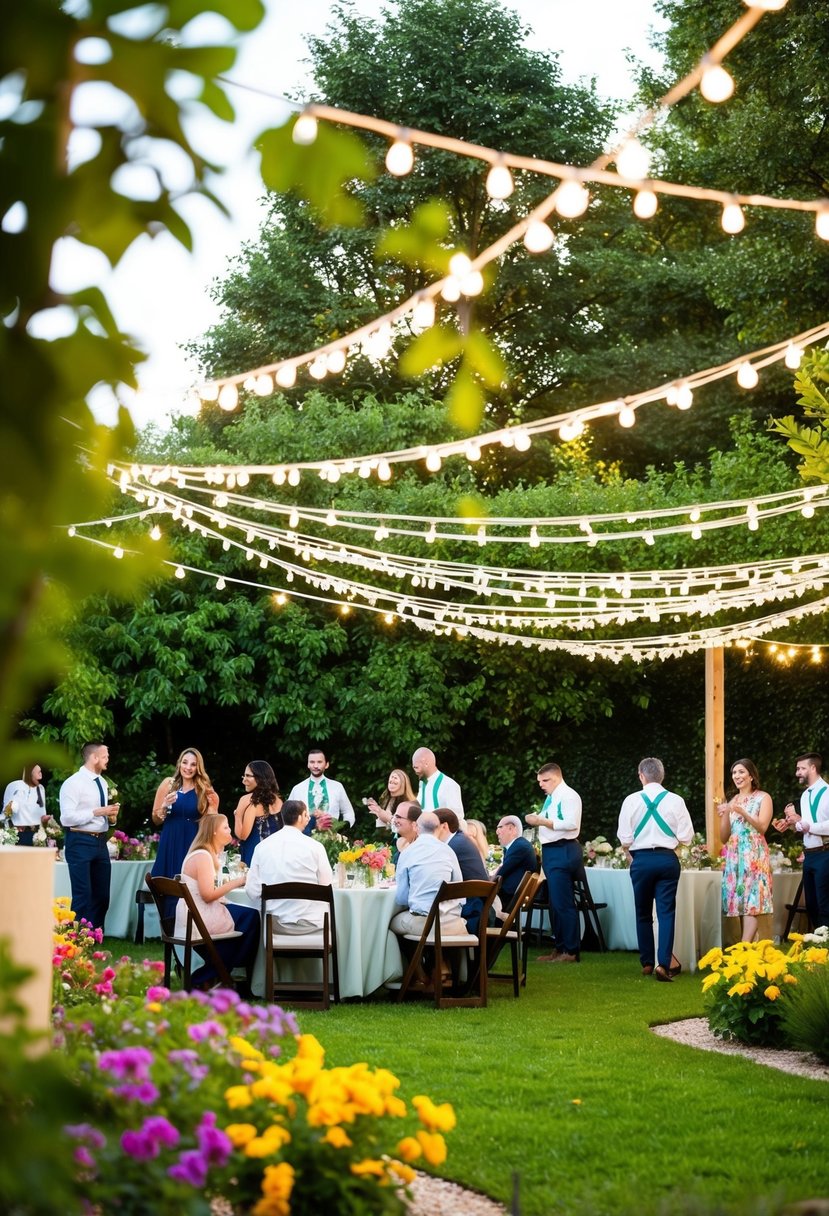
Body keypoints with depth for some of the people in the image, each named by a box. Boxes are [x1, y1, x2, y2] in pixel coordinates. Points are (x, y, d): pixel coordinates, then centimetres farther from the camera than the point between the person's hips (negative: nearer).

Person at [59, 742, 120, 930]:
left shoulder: (102, 782, 14)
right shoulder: (73, 783, -11)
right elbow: (67, 817, -19)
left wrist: (111, 817, 1)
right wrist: (97, 812, -20)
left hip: (100, 842, 8)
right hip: (80, 843, -8)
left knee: (102, 895, 10)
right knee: (83, 895, -6)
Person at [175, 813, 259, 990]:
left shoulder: (205, 854, 15)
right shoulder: (202, 856, -16)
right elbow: (208, 895, -22)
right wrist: (235, 882, -14)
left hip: (192, 916, 10)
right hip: (198, 920, -10)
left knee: (249, 915, 8)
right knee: (250, 918, -4)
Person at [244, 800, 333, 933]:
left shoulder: (262, 846, 0)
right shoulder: (314, 846, -8)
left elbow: (252, 892, -1)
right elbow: (327, 886, -4)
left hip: (276, 924, 2)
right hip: (309, 924, -2)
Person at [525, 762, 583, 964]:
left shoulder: (568, 796, -11)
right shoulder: (550, 798, 18)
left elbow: (571, 823, -21)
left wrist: (542, 821, -20)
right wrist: (535, 821, 3)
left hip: (563, 852, -10)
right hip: (550, 852, 10)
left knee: (563, 903, -9)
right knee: (554, 903, 13)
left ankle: (571, 951, -5)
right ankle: (560, 948, 20)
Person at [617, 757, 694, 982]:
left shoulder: (632, 800, -4)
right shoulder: (675, 801, -3)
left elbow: (625, 839, -4)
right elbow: (686, 837, -2)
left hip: (641, 860, 0)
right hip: (667, 859, 0)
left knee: (643, 913, 13)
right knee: (666, 912, 0)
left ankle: (647, 963, 18)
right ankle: (664, 963, -13)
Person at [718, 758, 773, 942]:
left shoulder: (763, 798, 4)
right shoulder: (732, 802, 17)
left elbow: (763, 826, -9)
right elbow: (724, 838, 13)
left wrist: (742, 812, -19)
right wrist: (724, 816, -3)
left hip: (754, 855, -5)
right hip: (734, 856, 5)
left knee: (751, 901, -15)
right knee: (740, 902, -1)